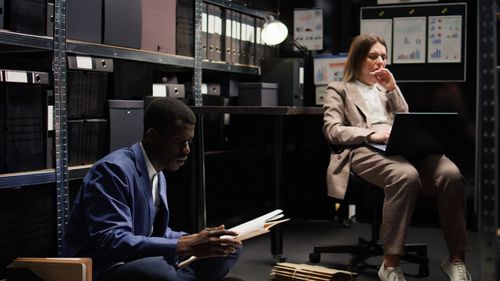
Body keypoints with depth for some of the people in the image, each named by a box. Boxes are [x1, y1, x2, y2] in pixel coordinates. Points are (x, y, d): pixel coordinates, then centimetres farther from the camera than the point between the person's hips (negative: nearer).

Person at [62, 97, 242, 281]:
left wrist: (193, 240, -2)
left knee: (230, 249, 3)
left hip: (137, 263, 9)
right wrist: (184, 246, -31)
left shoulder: (158, 174, 9)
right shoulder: (114, 170, -18)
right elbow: (111, 243, -27)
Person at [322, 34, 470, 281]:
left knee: (450, 174, -28)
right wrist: (371, 134, -14)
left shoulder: (386, 88, 34)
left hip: (404, 146, 5)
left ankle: (456, 259, -19)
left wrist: (393, 89, 12)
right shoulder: (339, 89, 18)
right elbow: (332, 130, 1)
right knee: (406, 175, -40)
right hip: (365, 150, -5)